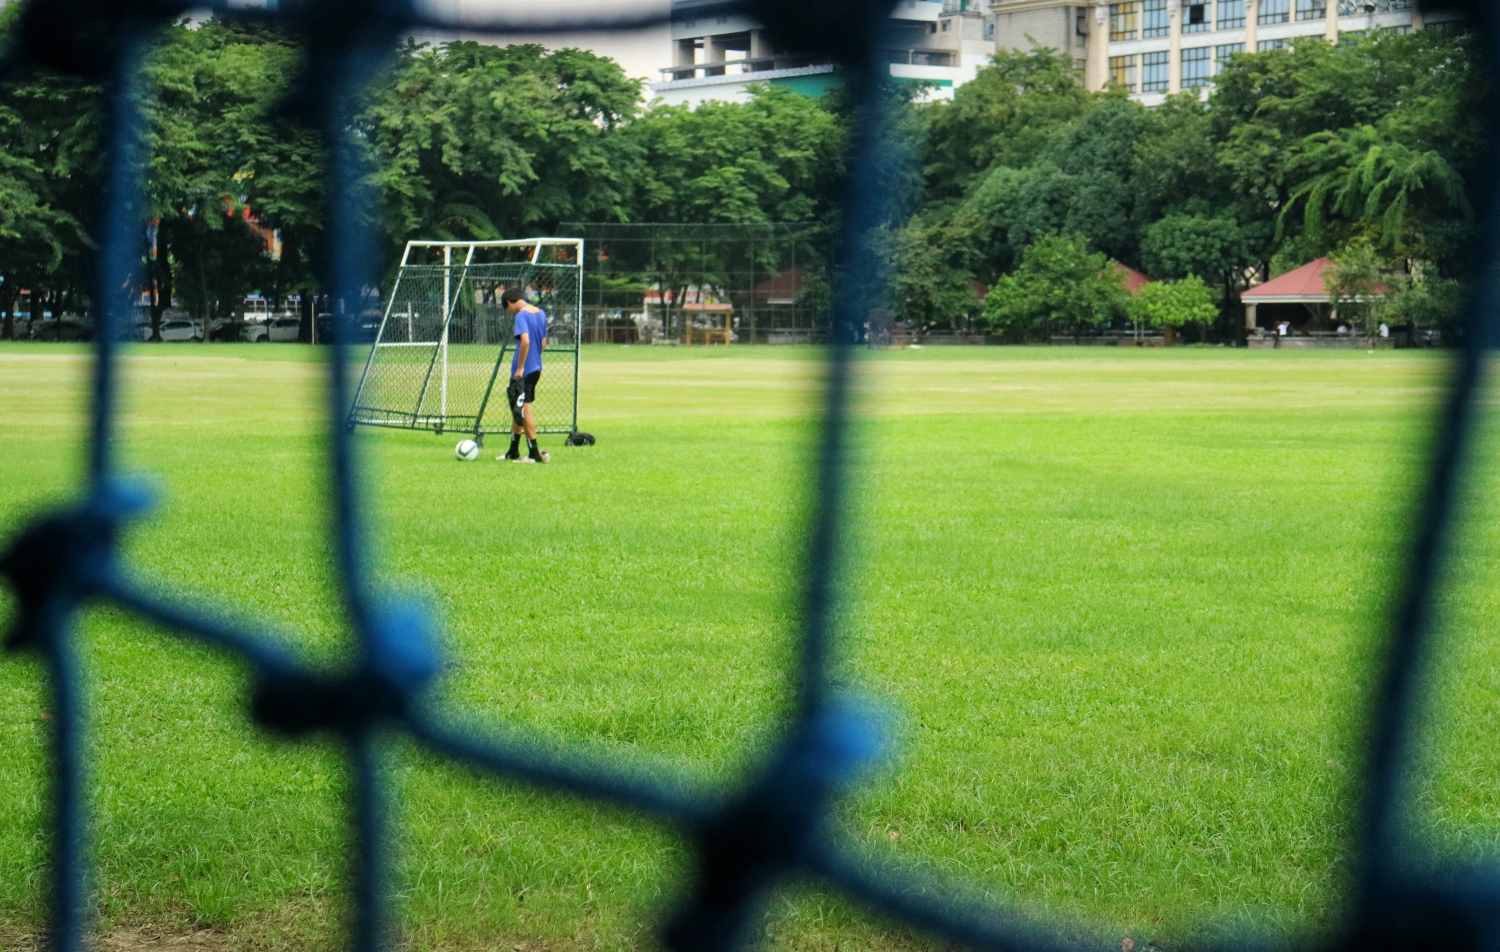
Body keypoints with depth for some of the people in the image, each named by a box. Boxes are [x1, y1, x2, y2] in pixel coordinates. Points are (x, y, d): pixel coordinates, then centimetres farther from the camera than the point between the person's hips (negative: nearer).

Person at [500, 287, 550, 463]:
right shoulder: (541, 313, 11)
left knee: (524, 410, -1)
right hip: (536, 368, 9)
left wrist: (520, 368, -22)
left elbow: (525, 341, -26)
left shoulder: (521, 315, -15)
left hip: (523, 371, -9)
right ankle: (513, 452, 23)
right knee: (517, 410, 17)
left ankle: (534, 454, 0)